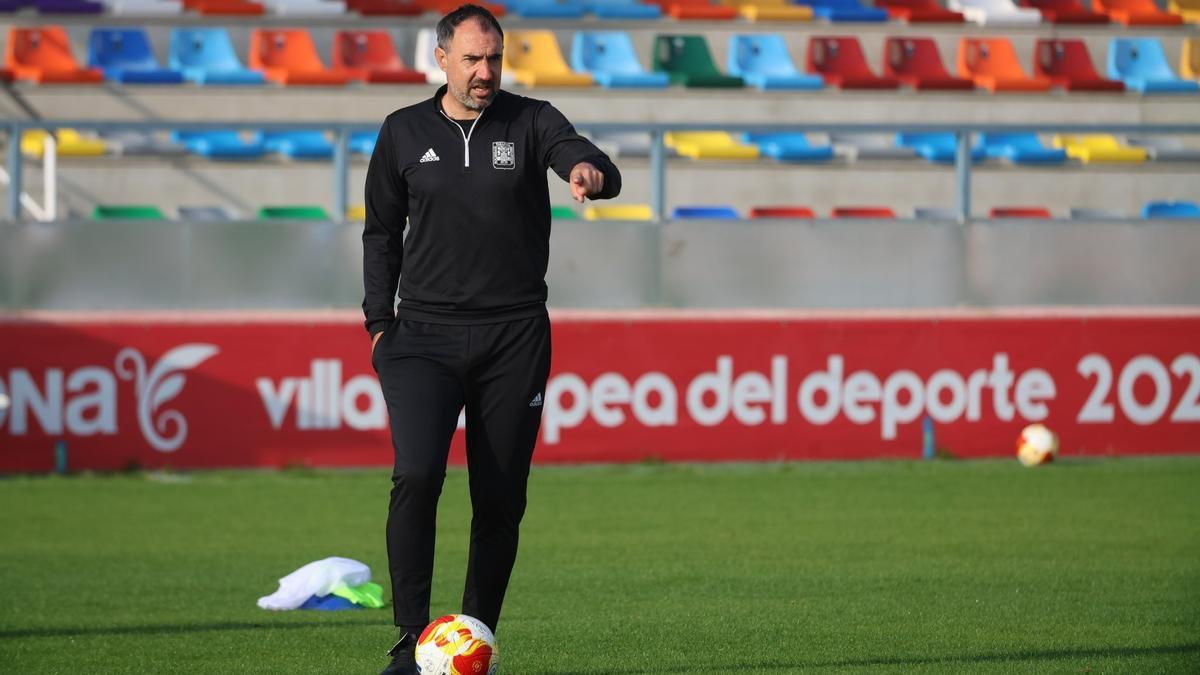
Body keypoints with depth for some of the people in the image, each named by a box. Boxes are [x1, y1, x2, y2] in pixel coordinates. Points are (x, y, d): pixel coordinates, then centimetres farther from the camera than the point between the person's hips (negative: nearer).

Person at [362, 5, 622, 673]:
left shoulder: (530, 121, 3)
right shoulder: (404, 134, 8)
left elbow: (584, 157, -15)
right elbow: (382, 233, 15)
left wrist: (590, 170, -40)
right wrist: (380, 323, 8)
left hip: (514, 338, 0)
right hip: (425, 335, 0)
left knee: (501, 501, 1)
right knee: (417, 475, -20)